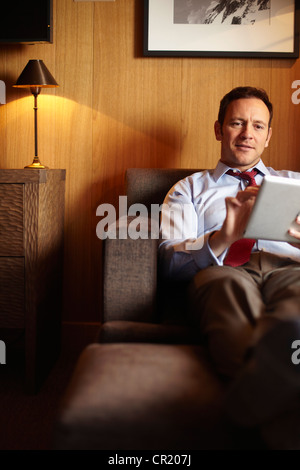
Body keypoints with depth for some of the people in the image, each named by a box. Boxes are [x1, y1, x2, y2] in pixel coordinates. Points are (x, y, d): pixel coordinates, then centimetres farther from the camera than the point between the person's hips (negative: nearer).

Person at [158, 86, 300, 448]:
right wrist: (223, 238, -13)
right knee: (227, 283, -40)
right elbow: (169, 259, 8)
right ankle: (267, 373, -66)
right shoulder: (190, 189, 25)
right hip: (223, 273, -1)